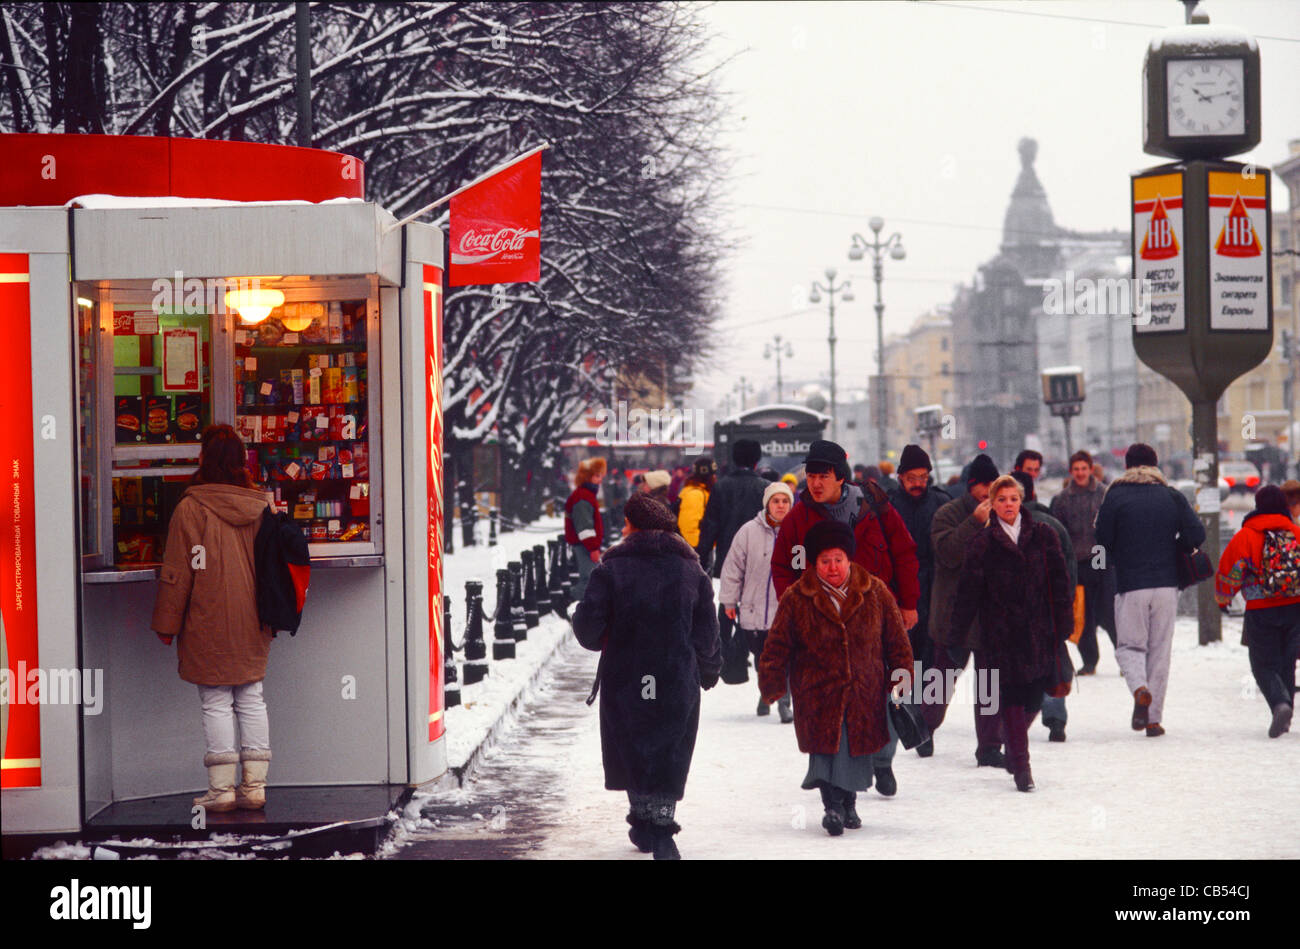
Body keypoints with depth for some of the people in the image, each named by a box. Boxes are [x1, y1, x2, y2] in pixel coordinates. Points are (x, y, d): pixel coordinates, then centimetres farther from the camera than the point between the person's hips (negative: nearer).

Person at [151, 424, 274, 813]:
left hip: (209, 626, -5)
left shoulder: (191, 508, -11)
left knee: (216, 704, 0)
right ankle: (254, 785, 9)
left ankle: (221, 789, 1)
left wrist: (166, 624, 0)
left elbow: (177, 573, -8)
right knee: (251, 700, 9)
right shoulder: (260, 505, 4)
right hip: (252, 626, 5)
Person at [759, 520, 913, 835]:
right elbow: (777, 647, 1)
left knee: (857, 749, 9)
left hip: (864, 695, 2)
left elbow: (896, 640, 9)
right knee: (828, 748, -13)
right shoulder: (796, 599, -4)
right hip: (818, 695, -2)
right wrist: (771, 687, -2)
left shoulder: (875, 593, 1)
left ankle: (849, 802, 28)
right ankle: (833, 806, -8)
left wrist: (902, 678, 6)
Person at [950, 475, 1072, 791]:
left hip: (1039, 630, 2)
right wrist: (957, 631, -3)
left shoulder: (1043, 535, 5)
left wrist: (1063, 623, 3)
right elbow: (968, 588, -1)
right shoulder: (983, 541, 0)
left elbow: (1059, 581, 7)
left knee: (1033, 695, 4)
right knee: (1012, 695, -5)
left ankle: (1015, 749, 28)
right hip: (1001, 632, -2)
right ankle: (1020, 765, -1)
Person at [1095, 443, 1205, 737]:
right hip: (1167, 584, 2)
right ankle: (1154, 718, 7)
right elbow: (1196, 534, -3)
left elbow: (1102, 540, -1)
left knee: (1130, 646, 7)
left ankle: (1140, 689, -23)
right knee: (1160, 650, 8)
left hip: (1130, 584, -2)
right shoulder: (1172, 497, 4)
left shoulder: (1115, 496, -2)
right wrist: (1169, 552, 14)